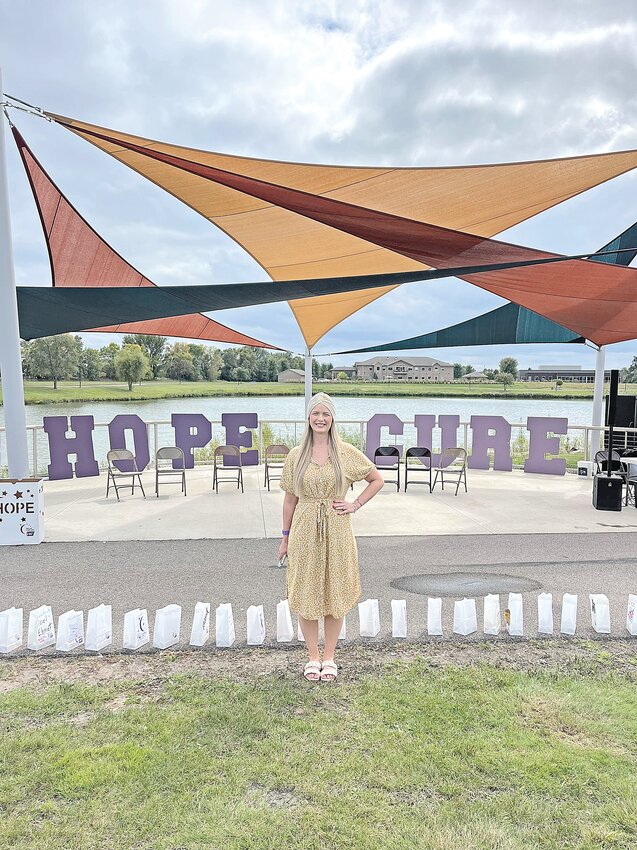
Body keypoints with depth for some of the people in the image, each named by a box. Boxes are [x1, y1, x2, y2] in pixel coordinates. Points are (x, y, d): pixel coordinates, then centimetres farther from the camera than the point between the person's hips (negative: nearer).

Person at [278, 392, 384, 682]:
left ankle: (329, 658, 26)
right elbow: (290, 499, 5)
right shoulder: (296, 455, 0)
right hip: (305, 532, 1)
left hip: (337, 531, 0)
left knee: (335, 593, 9)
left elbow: (378, 479, 7)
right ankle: (313, 657, 25)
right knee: (306, 593, 7)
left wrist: (355, 505, -3)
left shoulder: (346, 452, -3)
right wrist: (285, 538, 7)